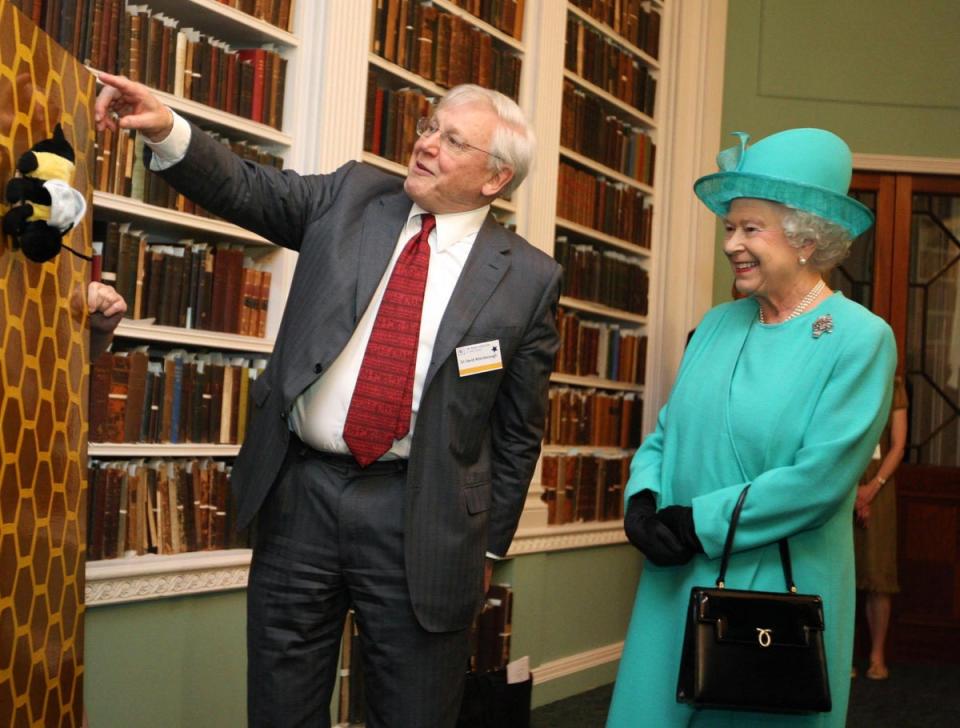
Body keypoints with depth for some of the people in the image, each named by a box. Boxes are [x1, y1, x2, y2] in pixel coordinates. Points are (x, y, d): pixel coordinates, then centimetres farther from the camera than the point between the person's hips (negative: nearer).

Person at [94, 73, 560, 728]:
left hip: (419, 522, -2)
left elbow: (518, 431, 2)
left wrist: (489, 546, 5)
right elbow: (245, 189, 2)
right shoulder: (352, 197, 6)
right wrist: (167, 128, -17)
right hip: (300, 494, 3)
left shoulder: (528, 278, -2)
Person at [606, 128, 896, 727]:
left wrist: (699, 523, -16)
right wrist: (642, 503, -10)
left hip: (778, 589, -5)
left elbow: (820, 478, -18)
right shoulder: (718, 324, 6)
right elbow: (665, 433, 10)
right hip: (676, 582, 5)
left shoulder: (861, 339, -10)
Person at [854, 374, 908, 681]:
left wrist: (873, 487, -10)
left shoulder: (892, 386, 6)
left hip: (876, 485, 1)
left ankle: (877, 656, 5)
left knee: (877, 573, -2)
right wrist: (848, 489, -9)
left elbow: (898, 445, 2)